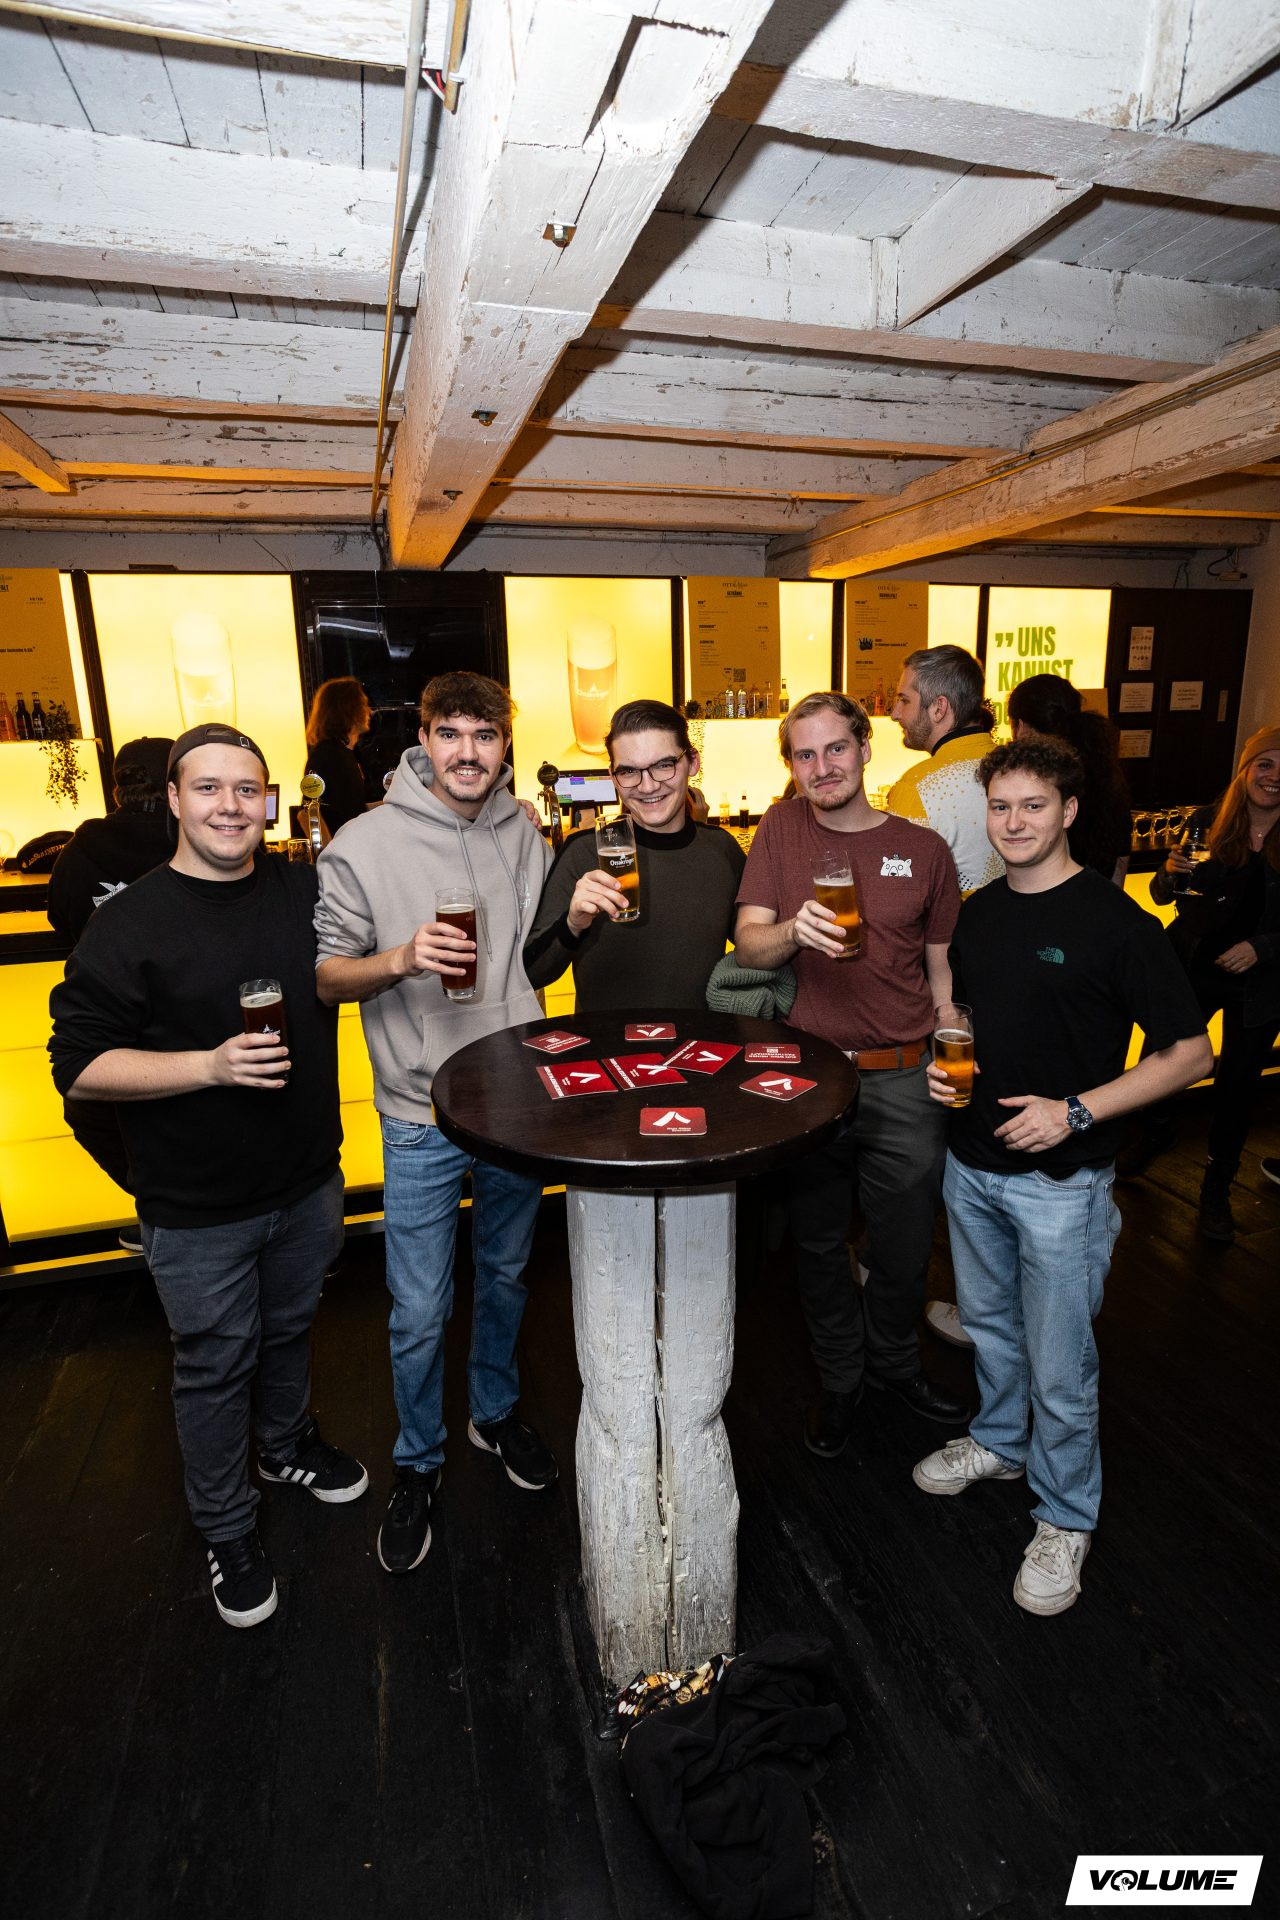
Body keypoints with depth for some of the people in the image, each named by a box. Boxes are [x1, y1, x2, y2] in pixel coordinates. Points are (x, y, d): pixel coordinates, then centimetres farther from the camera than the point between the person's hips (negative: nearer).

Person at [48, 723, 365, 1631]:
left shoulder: (305, 891, -2)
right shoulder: (130, 923, -15)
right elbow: (80, 1066, -15)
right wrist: (209, 1065, -28)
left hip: (309, 1180, 4)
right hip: (199, 1209, -4)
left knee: (290, 1328, 25)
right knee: (216, 1365, 14)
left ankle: (288, 1442, 53)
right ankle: (228, 1529, 38)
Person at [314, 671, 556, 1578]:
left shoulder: (525, 836, 2)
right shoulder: (365, 843, -10)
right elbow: (325, 976, -7)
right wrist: (402, 959, -25)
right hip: (423, 1118, -3)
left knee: (506, 1277, 21)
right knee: (421, 1311, 7)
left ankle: (497, 1412, 47)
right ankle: (418, 1463, 34)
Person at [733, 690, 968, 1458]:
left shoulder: (923, 847, 1)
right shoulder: (783, 828, 0)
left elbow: (943, 966, 8)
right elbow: (747, 944, -7)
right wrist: (793, 930, -28)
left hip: (904, 1081, 1)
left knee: (906, 1245, 16)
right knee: (821, 1243, 15)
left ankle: (893, 1358, 46)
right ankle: (841, 1376, 40)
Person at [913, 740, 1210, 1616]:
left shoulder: (1115, 921, -14)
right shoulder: (977, 913, 4)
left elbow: (1189, 1053, -12)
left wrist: (1076, 1111, -21)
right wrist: (945, 1062, -2)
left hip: (1062, 1182, -6)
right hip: (972, 1165, 6)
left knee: (1060, 1366, 8)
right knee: (989, 1324, 24)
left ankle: (1066, 1517, 31)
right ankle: (1000, 1442, 48)